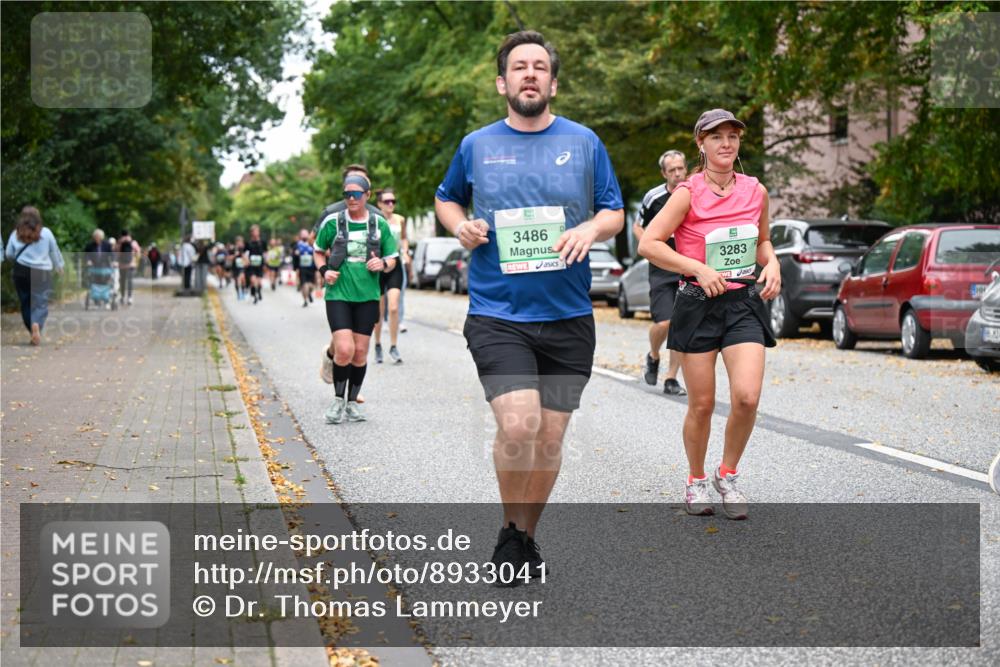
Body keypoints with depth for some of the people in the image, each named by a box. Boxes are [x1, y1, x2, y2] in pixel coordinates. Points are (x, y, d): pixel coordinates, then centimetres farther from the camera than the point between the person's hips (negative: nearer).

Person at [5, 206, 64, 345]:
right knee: (41, 303, -4)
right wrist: (59, 266, 29)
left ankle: (34, 334, 14)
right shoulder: (46, 233, 0)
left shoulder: (16, 234, 2)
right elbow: (55, 252, 10)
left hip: (21, 271, 2)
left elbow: (8, 254, 9)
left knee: (26, 303, 13)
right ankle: (36, 325, -33)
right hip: (42, 273, -1)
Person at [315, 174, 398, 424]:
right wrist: (324, 271, -4)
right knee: (344, 350, -15)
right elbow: (319, 251, 14)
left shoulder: (380, 224, 4)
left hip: (367, 295, 2)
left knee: (360, 352, 5)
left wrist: (383, 264, -10)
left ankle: (352, 402, 22)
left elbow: (392, 259, 12)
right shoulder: (333, 222, 0)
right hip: (338, 293, -2)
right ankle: (338, 399, 7)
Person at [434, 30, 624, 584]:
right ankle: (509, 531, 4)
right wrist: (460, 226, 0)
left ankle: (527, 537, 28)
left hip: (568, 316, 2)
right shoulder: (476, 145, 5)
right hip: (497, 314, -2)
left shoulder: (583, 142, 5)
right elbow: (445, 199, 22)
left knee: (550, 439, 7)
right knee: (518, 426, -20)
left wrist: (590, 228, -11)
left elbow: (615, 212, 11)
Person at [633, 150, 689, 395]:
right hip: (661, 269, -2)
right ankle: (653, 357, 20)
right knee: (664, 322, -12)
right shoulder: (654, 197, -4)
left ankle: (671, 379, 8)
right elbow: (637, 227, 9)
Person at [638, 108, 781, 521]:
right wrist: (699, 269, -17)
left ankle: (728, 475, 9)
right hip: (699, 304, -2)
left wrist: (772, 264, 2)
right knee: (701, 405, 3)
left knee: (747, 397, -15)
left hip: (745, 302, 3)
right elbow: (648, 244, -12)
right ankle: (696, 481, 27)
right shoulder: (689, 193, -8)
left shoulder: (755, 191, 5)